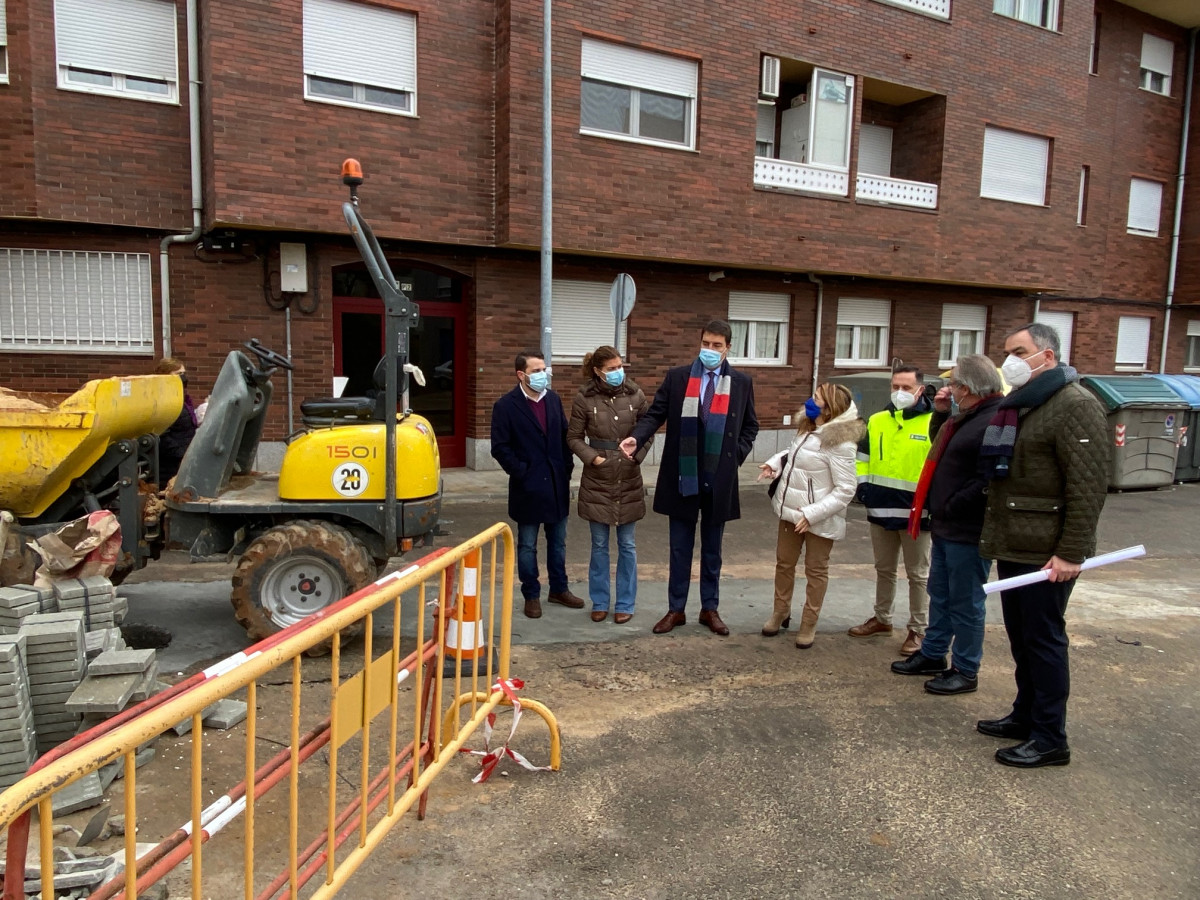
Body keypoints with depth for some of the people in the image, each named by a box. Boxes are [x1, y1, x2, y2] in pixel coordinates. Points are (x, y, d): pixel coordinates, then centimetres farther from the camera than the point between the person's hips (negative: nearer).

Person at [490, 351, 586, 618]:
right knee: (527, 546, 8)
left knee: (558, 541, 16)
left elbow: (565, 435, 11)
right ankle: (531, 595, 21)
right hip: (527, 487, -5)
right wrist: (521, 472, -13)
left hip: (557, 484, 5)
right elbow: (500, 447, -10)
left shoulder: (553, 399, 6)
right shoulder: (506, 405, -9)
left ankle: (559, 589, 30)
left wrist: (567, 467, 4)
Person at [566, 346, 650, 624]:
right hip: (597, 481, -1)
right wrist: (592, 457, -12)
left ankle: (625, 604, 20)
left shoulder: (635, 395, -2)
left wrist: (638, 454, -9)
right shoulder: (585, 398, -5)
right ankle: (599, 602, 24)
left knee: (627, 545, 8)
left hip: (629, 481, 1)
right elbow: (574, 437, 2)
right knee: (599, 545, 10)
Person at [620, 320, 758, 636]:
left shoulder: (742, 383, 4)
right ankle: (676, 609, 21)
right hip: (682, 478, -1)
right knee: (680, 549, 9)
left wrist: (737, 455, -2)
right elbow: (656, 414, -4)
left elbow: (750, 426, 12)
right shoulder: (676, 377, -1)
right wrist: (637, 438, -22)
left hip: (719, 480, 1)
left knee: (712, 550, 13)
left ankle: (710, 609, 25)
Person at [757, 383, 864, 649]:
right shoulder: (807, 429, 2)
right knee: (784, 563, 18)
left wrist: (812, 514, -27)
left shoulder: (839, 442, -23)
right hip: (791, 511, 8)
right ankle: (780, 613, 37)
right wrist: (776, 462, -2)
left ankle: (808, 625, 25)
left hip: (819, 519, -8)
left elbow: (845, 490, -23)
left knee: (815, 570, 10)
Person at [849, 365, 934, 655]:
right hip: (880, 510, 5)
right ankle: (882, 618, 34)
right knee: (884, 569, 19)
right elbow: (863, 455, 16)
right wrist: (862, 484, 4)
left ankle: (918, 630, 19)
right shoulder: (876, 421, 7)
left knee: (917, 574, 7)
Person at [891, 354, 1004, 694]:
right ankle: (932, 654, 35)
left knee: (965, 602, 3)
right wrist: (941, 413, 10)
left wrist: (952, 506, -19)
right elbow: (940, 446, 25)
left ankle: (965, 672, 17)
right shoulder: (968, 416, 10)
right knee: (940, 595, 21)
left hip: (968, 531, -10)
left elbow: (988, 481, -28)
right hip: (946, 526, 10)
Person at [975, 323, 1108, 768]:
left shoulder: (1075, 406, -13)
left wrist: (1071, 552, -21)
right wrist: (994, 533, 14)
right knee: (1020, 636, 17)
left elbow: (1088, 486, -19)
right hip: (1012, 546, 9)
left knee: (1043, 639, -1)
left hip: (1045, 552, -9)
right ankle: (1026, 716, 30)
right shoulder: (1016, 405, 16)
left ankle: (1050, 739, 10)